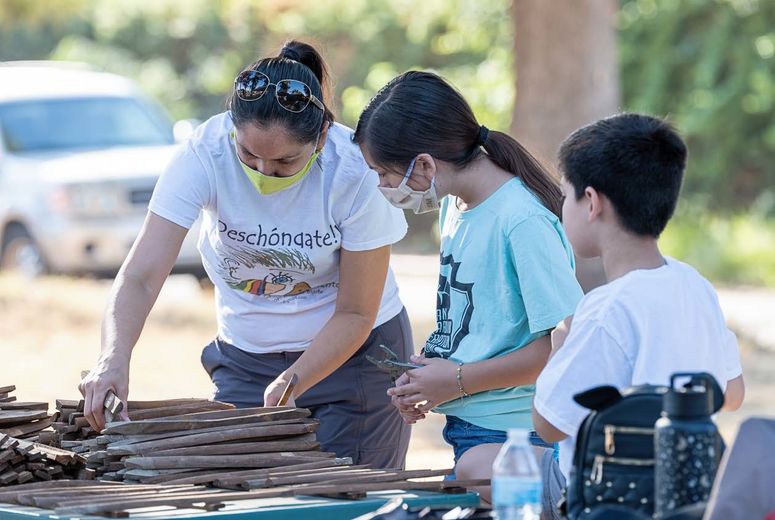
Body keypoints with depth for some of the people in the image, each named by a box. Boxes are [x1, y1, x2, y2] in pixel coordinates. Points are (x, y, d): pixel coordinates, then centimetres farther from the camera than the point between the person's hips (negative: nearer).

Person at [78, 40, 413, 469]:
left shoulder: (356, 172, -25)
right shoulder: (205, 154, -23)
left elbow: (355, 314, -16)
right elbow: (140, 277, -29)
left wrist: (290, 384, -29)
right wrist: (114, 357, -47)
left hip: (355, 353, -2)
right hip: (245, 359, 2)